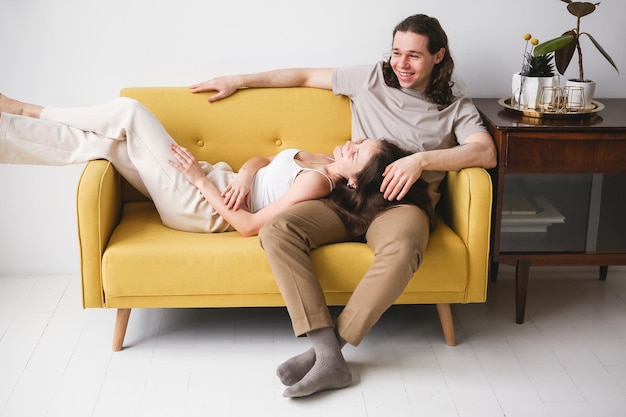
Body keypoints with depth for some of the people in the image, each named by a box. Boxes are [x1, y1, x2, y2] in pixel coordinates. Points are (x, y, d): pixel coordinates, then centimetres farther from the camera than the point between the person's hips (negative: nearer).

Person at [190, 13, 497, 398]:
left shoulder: (457, 109, 13)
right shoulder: (371, 80, 18)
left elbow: (486, 153, -5)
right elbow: (305, 76, 25)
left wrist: (422, 158, -17)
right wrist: (238, 81, 26)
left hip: (402, 203, -2)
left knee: (402, 248, -41)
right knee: (276, 230, -27)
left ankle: (330, 344, -28)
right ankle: (330, 357, -34)